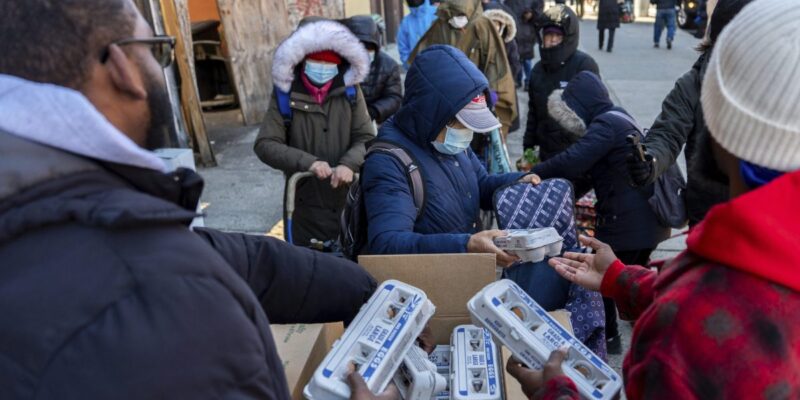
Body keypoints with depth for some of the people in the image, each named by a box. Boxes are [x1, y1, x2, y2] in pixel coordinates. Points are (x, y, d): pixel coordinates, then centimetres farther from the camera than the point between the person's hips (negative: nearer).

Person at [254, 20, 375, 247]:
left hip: (350, 201, 2)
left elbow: (367, 138, -1)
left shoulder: (350, 92, 0)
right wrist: (307, 162, -22)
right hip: (305, 207, -1)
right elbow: (265, 145, -7)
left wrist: (349, 164, -21)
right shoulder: (285, 96, -5)